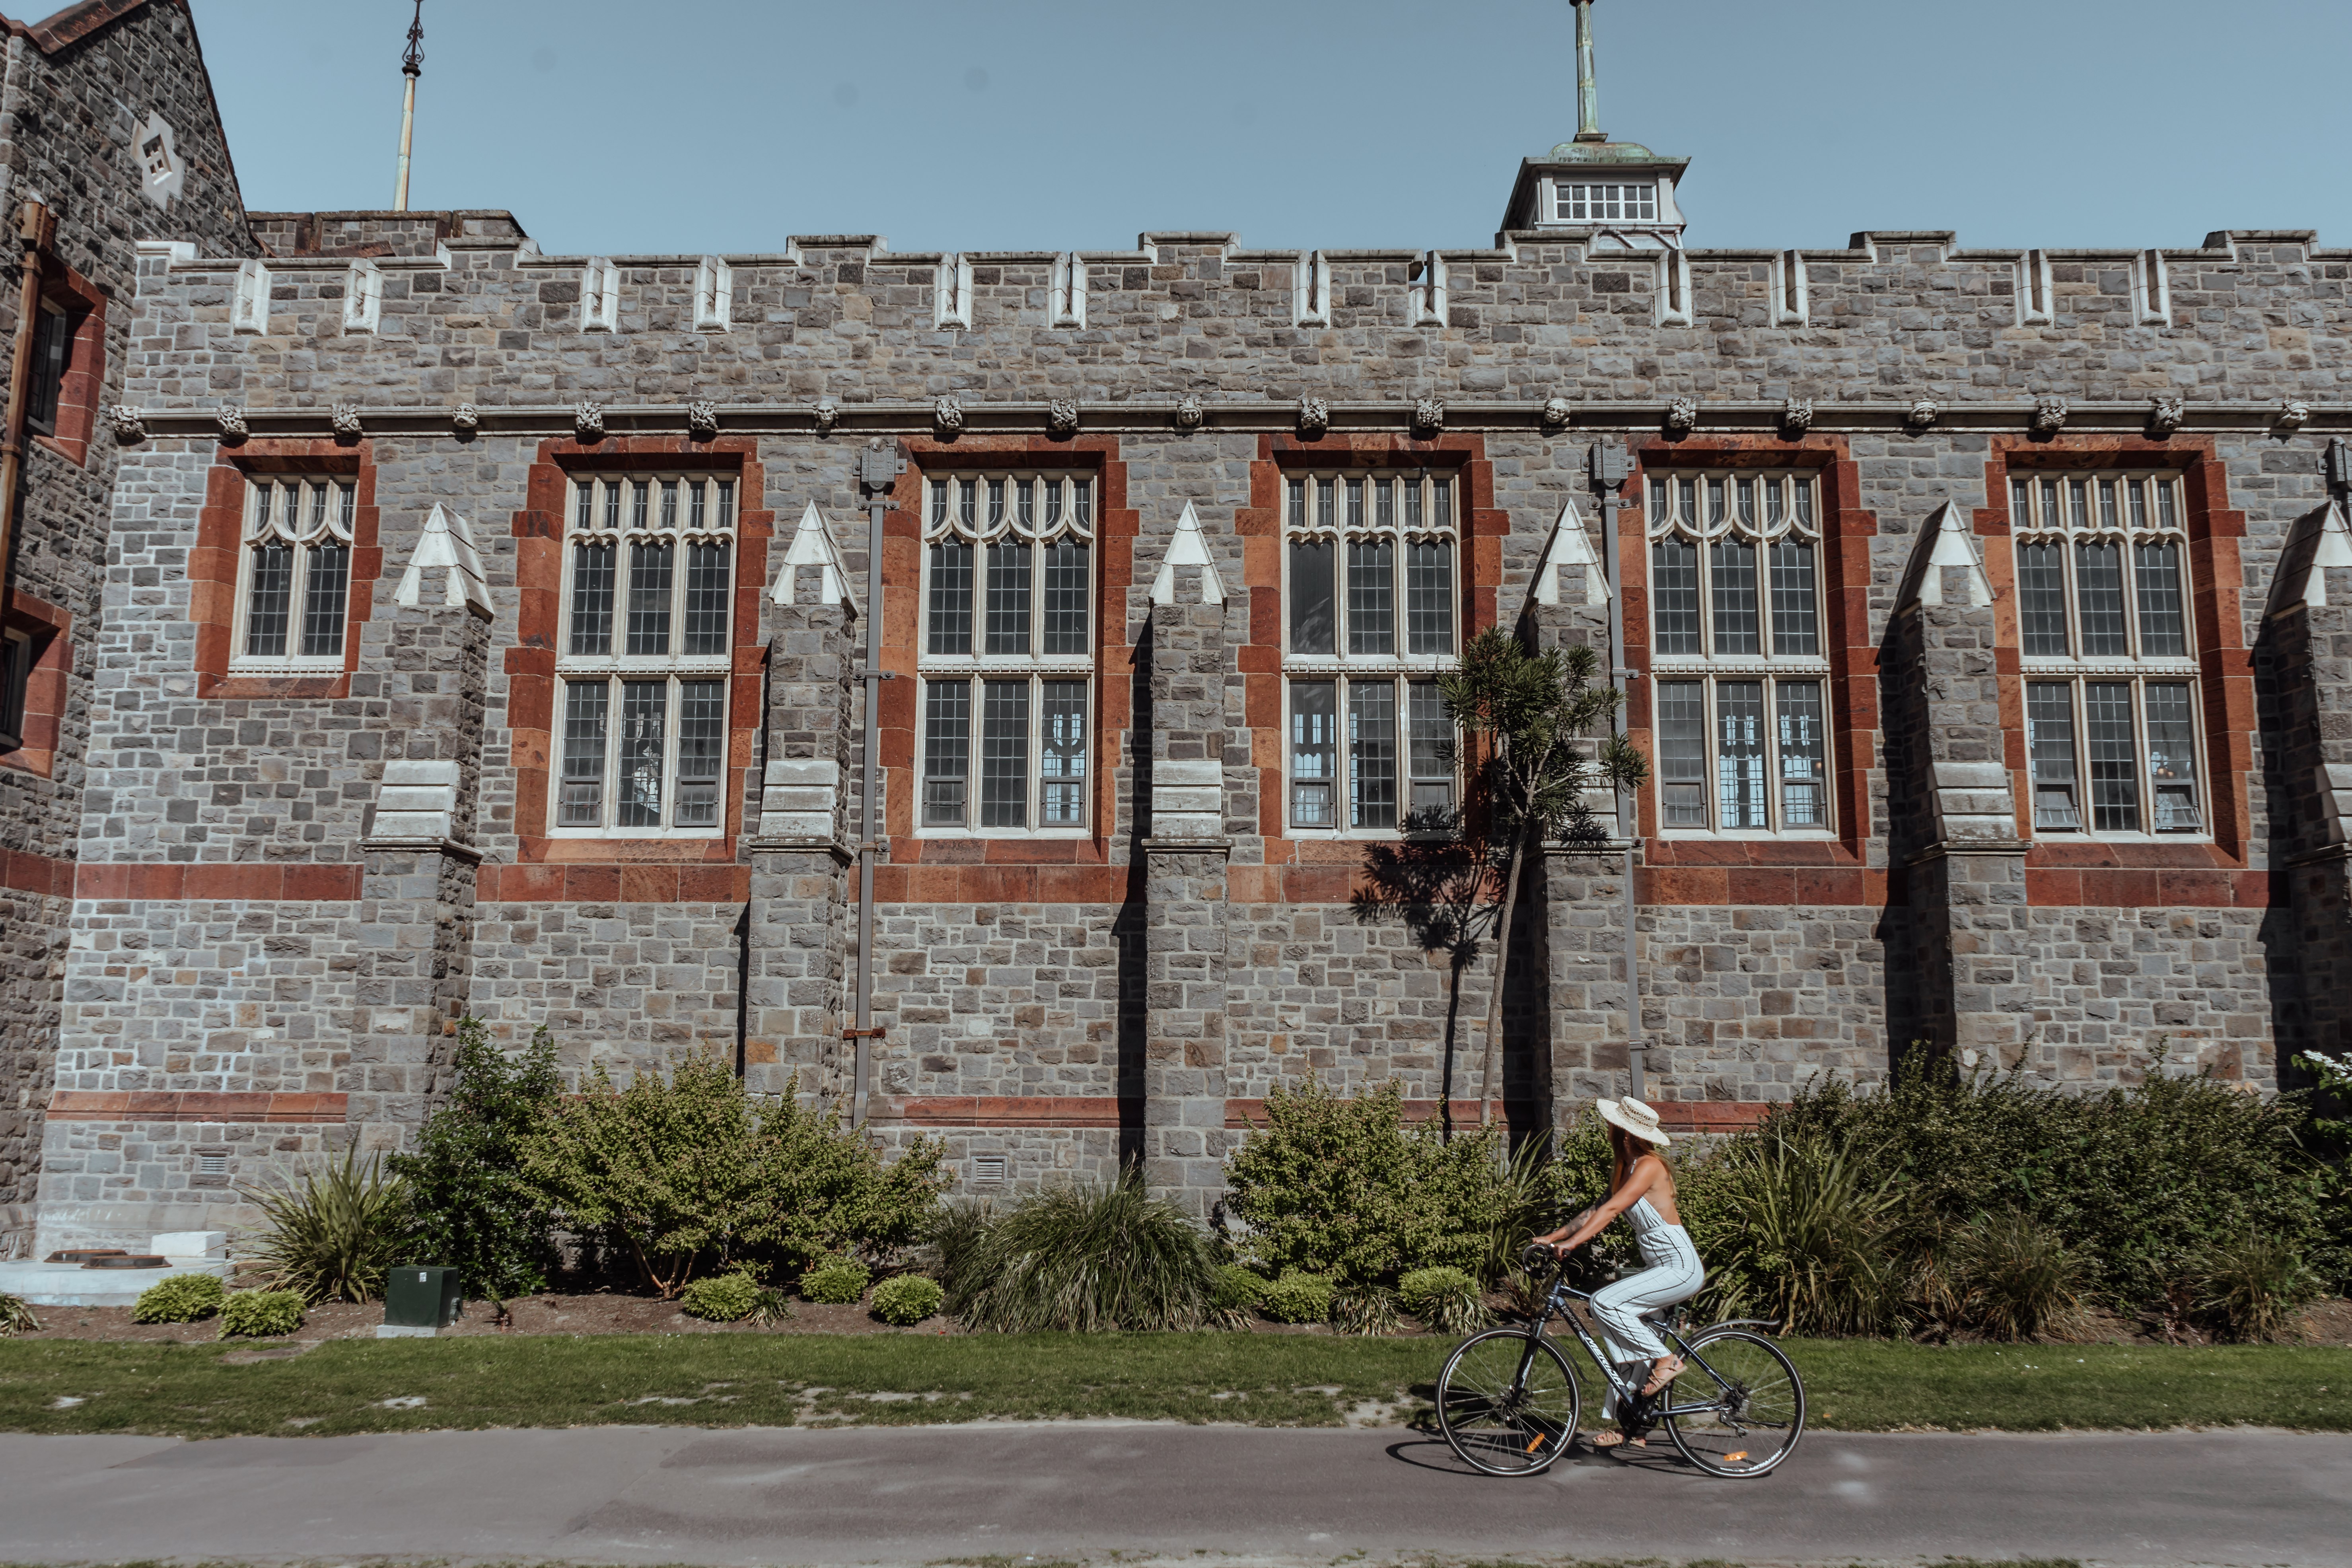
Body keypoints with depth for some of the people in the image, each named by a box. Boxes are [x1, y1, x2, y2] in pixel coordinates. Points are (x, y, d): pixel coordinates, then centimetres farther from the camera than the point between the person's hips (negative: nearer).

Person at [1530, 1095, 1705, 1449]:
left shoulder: (1648, 1165, -16)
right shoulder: (1625, 1169, 13)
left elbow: (1610, 1210, -25)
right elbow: (1598, 1210, 13)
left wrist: (1572, 1242, -31)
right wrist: (1553, 1237, 6)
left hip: (1681, 1269, -9)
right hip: (1662, 1268, 9)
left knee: (1604, 1302, -22)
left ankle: (1667, 1360, -9)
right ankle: (1631, 1428, 13)